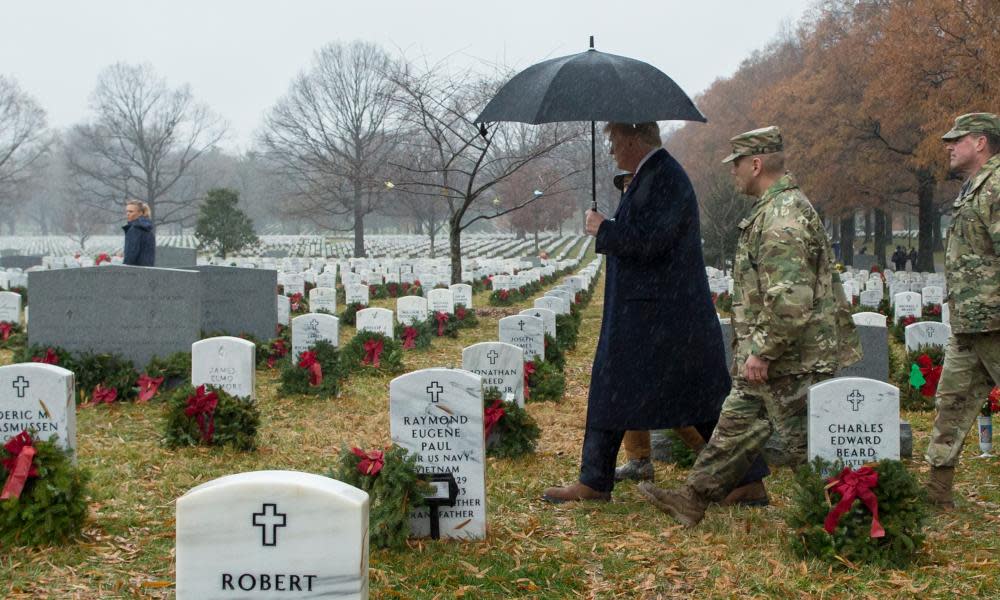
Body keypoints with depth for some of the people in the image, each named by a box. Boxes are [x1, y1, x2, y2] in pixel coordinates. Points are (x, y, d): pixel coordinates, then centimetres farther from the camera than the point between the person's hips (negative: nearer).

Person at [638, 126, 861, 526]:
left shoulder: (782, 218, -21)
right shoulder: (776, 209, 15)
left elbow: (790, 300, -29)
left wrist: (762, 351, -22)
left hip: (792, 361, -11)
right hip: (772, 358, 11)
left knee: (806, 445, -1)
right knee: (736, 424, 16)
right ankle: (693, 500, 25)